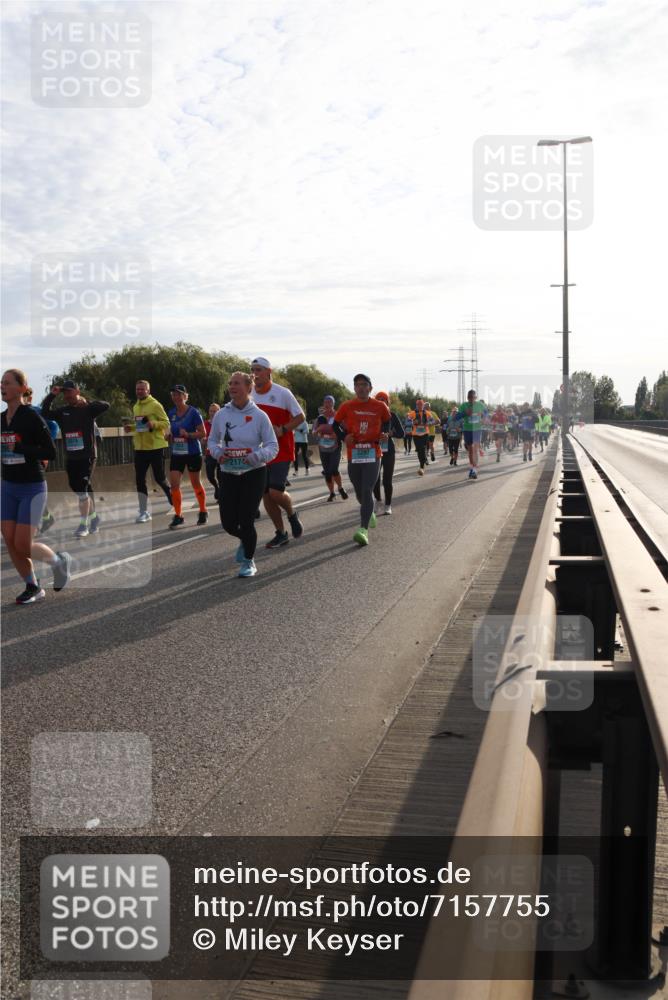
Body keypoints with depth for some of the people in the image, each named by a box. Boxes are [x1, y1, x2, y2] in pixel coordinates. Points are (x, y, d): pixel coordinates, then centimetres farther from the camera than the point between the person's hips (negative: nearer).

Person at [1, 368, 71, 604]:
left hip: (32, 488, -6)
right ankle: (33, 588, 18)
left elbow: (51, 453, -16)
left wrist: (19, 448, -22)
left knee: (23, 545, -8)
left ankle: (60, 561, 19)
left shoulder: (31, 417, -13)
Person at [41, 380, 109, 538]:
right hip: (70, 457, 6)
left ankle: (83, 524, -5)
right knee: (76, 488, 13)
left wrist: (86, 402, -28)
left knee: (82, 489, -13)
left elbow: (105, 406, -18)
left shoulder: (87, 409, -5)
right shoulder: (62, 411, 9)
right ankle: (93, 517, 31)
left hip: (87, 456, -6)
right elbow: (45, 413, 3)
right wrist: (51, 395, -6)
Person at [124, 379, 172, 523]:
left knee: (159, 478, 1)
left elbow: (166, 423, -10)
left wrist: (153, 424, -27)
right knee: (140, 479, 3)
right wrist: (130, 427, 5)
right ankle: (143, 512, 9)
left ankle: (173, 500, 28)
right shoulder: (135, 407, 13)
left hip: (156, 447, -7)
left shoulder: (155, 405, -9)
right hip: (140, 448, 7)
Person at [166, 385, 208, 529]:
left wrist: (188, 434, -25)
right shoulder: (171, 413, 5)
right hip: (176, 453, 4)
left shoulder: (193, 412, -11)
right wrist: (169, 436, -3)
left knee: (196, 484, 9)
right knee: (174, 484, -6)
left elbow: (202, 433, -11)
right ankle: (178, 515, 5)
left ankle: (203, 512, 28)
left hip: (192, 453, -4)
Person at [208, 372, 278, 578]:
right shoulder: (221, 415, 1)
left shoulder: (259, 416, -7)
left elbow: (272, 446, -4)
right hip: (228, 474, 3)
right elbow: (212, 440, 13)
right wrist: (217, 452, -8)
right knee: (228, 523, 2)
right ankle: (245, 540, 38)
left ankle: (248, 561, 18)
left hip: (254, 474, -3)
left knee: (246, 520, -5)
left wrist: (257, 456, -23)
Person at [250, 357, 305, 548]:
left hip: (281, 450, -5)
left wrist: (282, 430, -18)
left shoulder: (282, 393, -8)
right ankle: (281, 534, 20)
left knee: (275, 491, -17)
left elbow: (300, 417, -3)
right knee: (265, 495, 6)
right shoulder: (248, 394, 5)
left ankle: (292, 515, 16)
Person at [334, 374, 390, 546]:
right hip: (353, 454, 2)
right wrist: (344, 437, -6)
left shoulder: (380, 407, 0)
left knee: (367, 491, -15)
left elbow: (387, 421, 20)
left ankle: (363, 530, -20)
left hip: (373, 454, -2)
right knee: (360, 493, 14)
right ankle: (370, 513, 46)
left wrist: (383, 434, 2)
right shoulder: (347, 406, 0)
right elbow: (336, 425, 11)